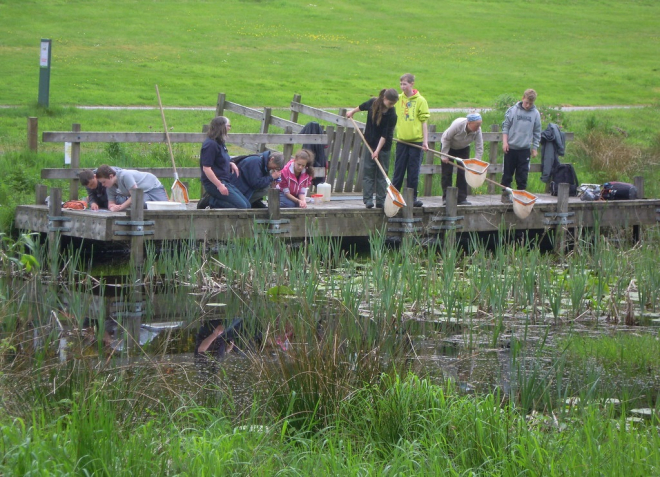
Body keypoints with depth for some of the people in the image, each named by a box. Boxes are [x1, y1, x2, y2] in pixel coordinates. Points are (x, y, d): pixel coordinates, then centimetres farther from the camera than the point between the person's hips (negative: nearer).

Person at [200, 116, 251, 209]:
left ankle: (214, 202, 1)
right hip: (214, 184, -10)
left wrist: (231, 164, 9)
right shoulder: (210, 145, -15)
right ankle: (213, 203, -10)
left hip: (225, 181, 10)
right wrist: (219, 186, -22)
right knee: (241, 206, -18)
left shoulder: (220, 143, 15)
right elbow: (206, 168, -20)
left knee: (247, 204, 3)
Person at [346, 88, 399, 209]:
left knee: (381, 174, 1)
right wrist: (352, 112, 33)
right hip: (370, 143, 3)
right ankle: (368, 200, 0)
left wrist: (378, 150, -23)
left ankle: (381, 201, 5)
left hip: (383, 147, -2)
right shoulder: (373, 103, -9)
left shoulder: (391, 115, -18)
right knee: (368, 172, -1)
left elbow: (385, 135, -19)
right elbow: (362, 107, 16)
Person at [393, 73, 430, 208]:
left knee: (414, 171, 2)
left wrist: (425, 141, -6)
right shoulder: (398, 99, 5)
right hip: (402, 140, 2)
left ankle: (412, 198, 9)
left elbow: (424, 122, -2)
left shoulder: (420, 100, -3)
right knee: (398, 170, 4)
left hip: (416, 141, -2)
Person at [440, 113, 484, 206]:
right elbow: (446, 138, -22)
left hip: (463, 149, 3)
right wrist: (444, 155, -19)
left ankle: (462, 198, -3)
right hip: (449, 147, -3)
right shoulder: (458, 124, -36)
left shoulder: (477, 130, -27)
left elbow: (479, 148, -20)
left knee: (462, 173, -6)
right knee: (447, 173, -6)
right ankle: (446, 198, -1)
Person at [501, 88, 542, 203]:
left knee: (522, 175, 2)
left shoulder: (535, 114, 1)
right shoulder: (513, 110, -3)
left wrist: (535, 148, 6)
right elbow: (505, 126, 2)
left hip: (525, 149, 1)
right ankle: (505, 194, 14)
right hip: (511, 148, -1)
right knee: (507, 173, 6)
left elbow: (537, 132, 8)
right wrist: (505, 142, -6)